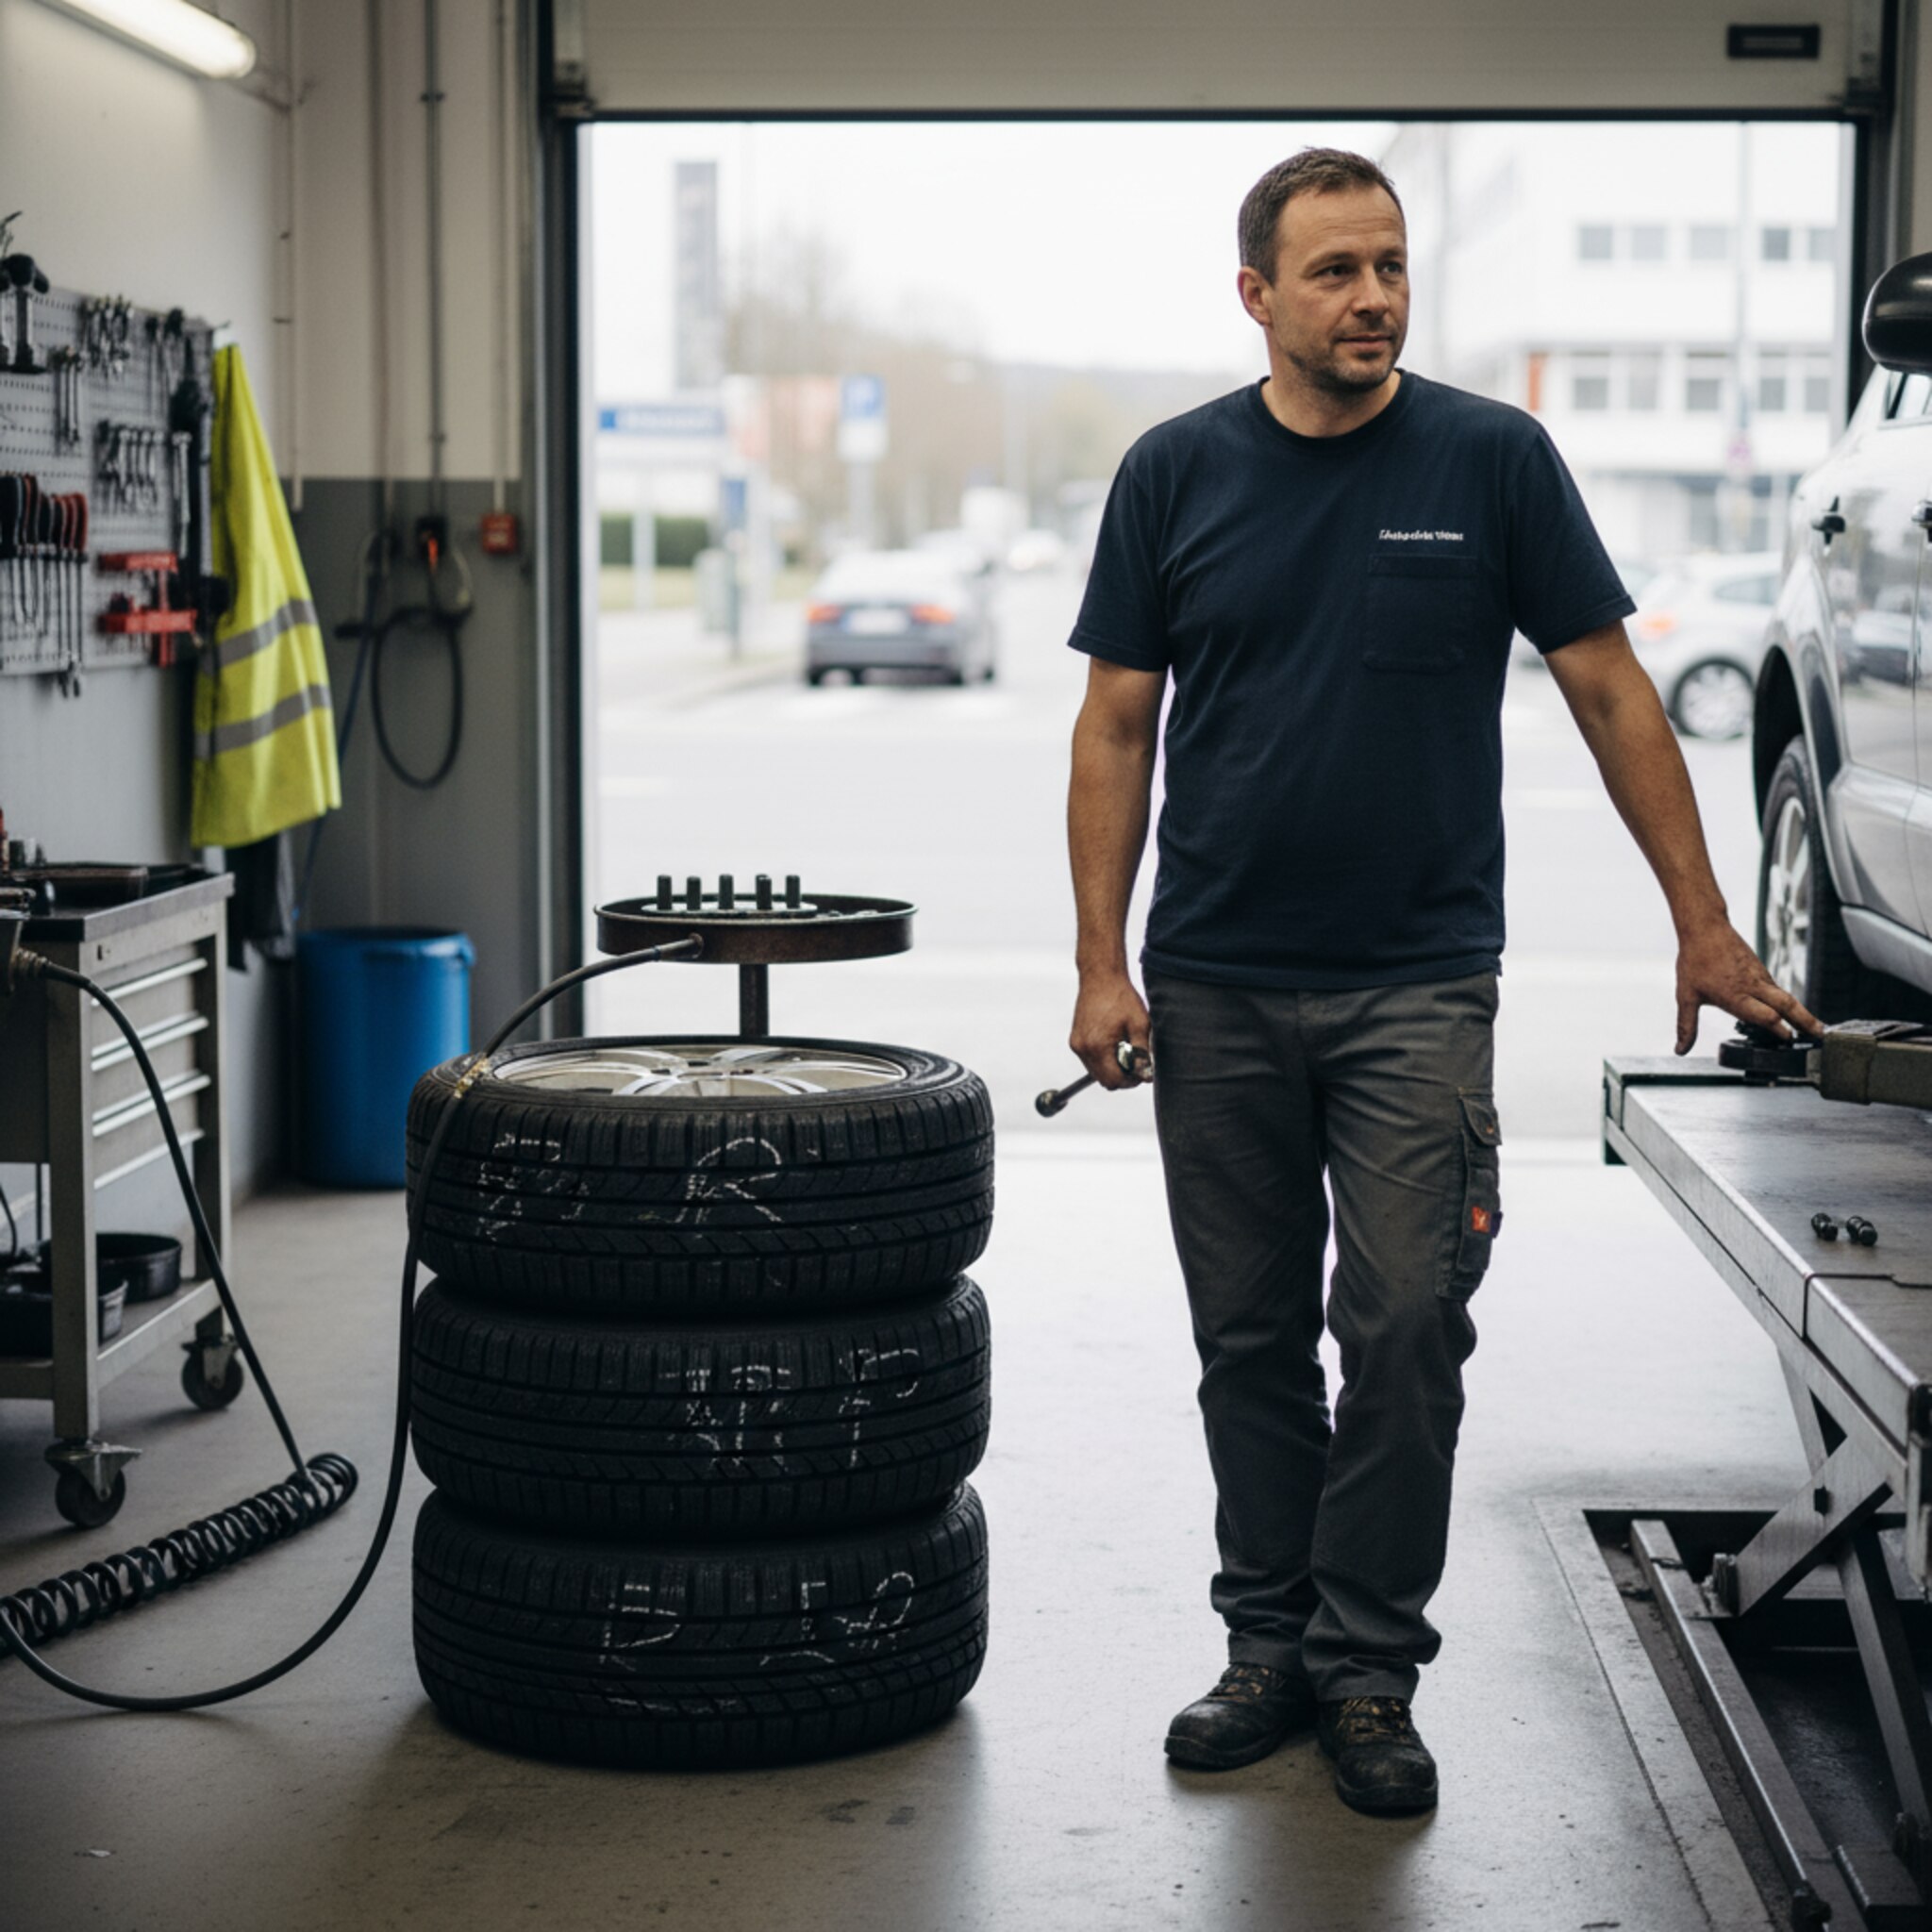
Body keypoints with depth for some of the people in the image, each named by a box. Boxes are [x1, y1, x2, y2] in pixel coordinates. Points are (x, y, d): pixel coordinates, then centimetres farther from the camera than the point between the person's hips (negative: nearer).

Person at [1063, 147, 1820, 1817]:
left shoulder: (1493, 460, -1)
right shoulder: (1176, 476, 2)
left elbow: (1610, 692, 2)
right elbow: (1118, 727, 5)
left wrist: (1705, 926, 0)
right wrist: (1103, 963, -2)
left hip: (1418, 984, -2)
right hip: (1216, 989, 2)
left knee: (1408, 1328, -4)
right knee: (1252, 1336, 9)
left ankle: (1370, 1666, 9)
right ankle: (1270, 1643, 21)